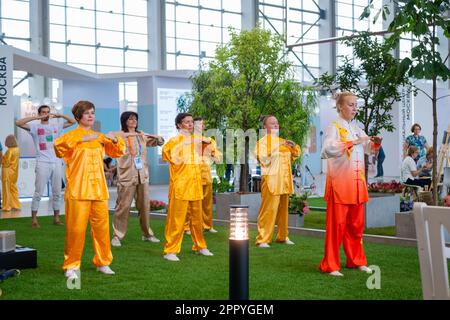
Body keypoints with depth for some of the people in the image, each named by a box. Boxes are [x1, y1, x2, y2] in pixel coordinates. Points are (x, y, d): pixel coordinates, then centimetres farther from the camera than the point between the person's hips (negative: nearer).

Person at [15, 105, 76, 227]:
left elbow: (73, 121, 14)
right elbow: (18, 123, -12)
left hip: (57, 162, 4)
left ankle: (56, 217, 17)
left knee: (57, 192, 8)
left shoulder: (56, 126, 12)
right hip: (43, 163, -4)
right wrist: (36, 117, -14)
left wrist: (60, 115, 2)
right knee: (38, 192, -4)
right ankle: (34, 219, 2)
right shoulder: (35, 127, 2)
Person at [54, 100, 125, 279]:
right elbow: (58, 146, -19)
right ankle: (71, 266, 6)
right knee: (76, 229, -5)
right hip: (78, 191, -5)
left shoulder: (100, 137, 16)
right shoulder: (72, 135, 2)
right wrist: (81, 139, -24)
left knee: (102, 227, 7)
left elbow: (118, 152, 24)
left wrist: (115, 140, 3)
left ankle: (103, 263, 20)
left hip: (99, 190, 5)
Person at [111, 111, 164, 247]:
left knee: (144, 205, 10)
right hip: (127, 176, -5)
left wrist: (158, 138, 0)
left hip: (142, 176, 5)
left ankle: (147, 233, 22)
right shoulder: (120, 135, -5)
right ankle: (117, 235, 3)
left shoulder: (142, 136, 12)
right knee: (123, 206, -6)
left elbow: (158, 142, 23)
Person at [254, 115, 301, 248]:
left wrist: (294, 146, 4)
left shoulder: (283, 141, 20)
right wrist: (276, 148, -17)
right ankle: (263, 239, -9)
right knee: (269, 210, -11)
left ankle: (282, 236, 17)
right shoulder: (262, 142, -1)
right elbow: (264, 159, -14)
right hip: (271, 180, -7)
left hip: (285, 180, 7)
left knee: (283, 210, 8)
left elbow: (296, 154, 24)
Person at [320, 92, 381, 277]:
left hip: (357, 183, 7)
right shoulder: (334, 127, -5)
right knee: (337, 225, -4)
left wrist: (375, 143, 5)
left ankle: (356, 260, 24)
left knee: (356, 224, 12)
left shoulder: (357, 129, 15)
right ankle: (330, 265, 2)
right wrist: (352, 143, -27)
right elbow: (328, 149, -23)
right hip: (339, 183, -7)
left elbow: (369, 148, 27)